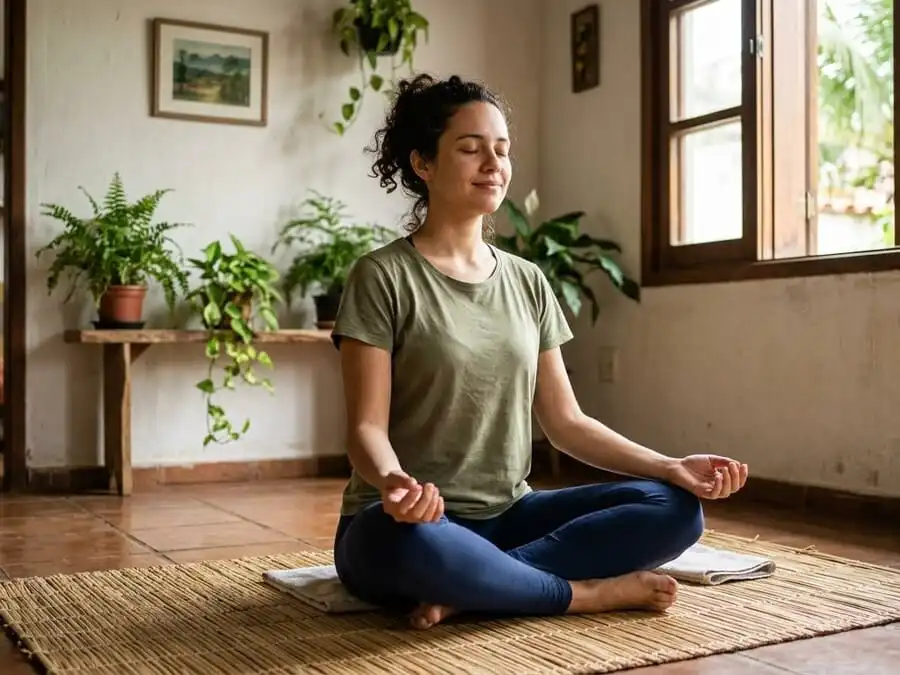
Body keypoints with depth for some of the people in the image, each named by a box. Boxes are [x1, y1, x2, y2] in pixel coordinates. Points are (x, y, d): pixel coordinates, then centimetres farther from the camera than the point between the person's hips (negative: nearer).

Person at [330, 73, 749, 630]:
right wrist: (394, 482, -36)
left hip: (506, 516, 6)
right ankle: (588, 593, -16)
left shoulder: (528, 283, 9)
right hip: (409, 523, -5)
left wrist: (670, 466, -5)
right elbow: (368, 427, -13)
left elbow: (565, 420, 8)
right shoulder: (383, 277, -7)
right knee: (411, 542, -41)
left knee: (675, 508, -13)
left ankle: (468, 591, -20)